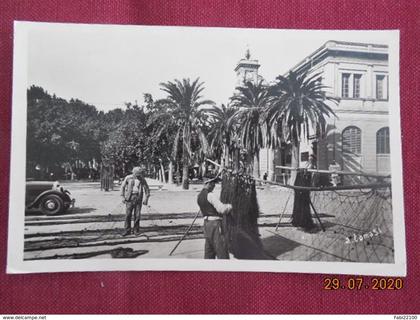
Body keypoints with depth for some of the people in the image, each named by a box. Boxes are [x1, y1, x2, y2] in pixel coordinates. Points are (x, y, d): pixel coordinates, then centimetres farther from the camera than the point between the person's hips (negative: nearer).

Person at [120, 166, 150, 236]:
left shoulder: (142, 179, 1)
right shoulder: (128, 178, -2)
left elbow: (147, 189, 6)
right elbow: (123, 186, 6)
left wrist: (146, 198, -4)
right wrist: (123, 197, 0)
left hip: (138, 198, 1)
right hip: (130, 197, -1)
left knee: (137, 215, -1)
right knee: (128, 214, -5)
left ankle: (136, 230, 10)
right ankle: (127, 230, 4)